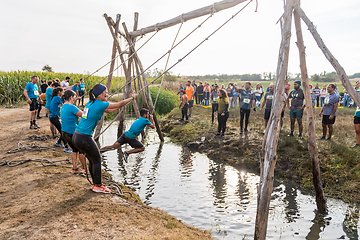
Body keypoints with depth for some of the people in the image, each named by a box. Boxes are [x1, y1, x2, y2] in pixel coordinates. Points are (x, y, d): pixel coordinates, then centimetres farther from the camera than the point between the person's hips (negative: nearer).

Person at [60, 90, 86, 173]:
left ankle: (75, 168, 22)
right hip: (72, 133, -9)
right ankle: (84, 168, 21)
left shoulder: (63, 107, 7)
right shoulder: (71, 107, -21)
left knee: (75, 150, 20)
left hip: (64, 132, 9)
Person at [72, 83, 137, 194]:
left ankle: (95, 183, 31)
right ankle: (98, 186, 17)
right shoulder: (100, 104, -16)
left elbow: (109, 111, 21)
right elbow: (120, 104, -7)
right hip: (84, 138, -9)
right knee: (97, 160, 6)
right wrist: (132, 98, 7)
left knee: (93, 160, 19)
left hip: (77, 136, 9)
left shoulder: (91, 103, 11)